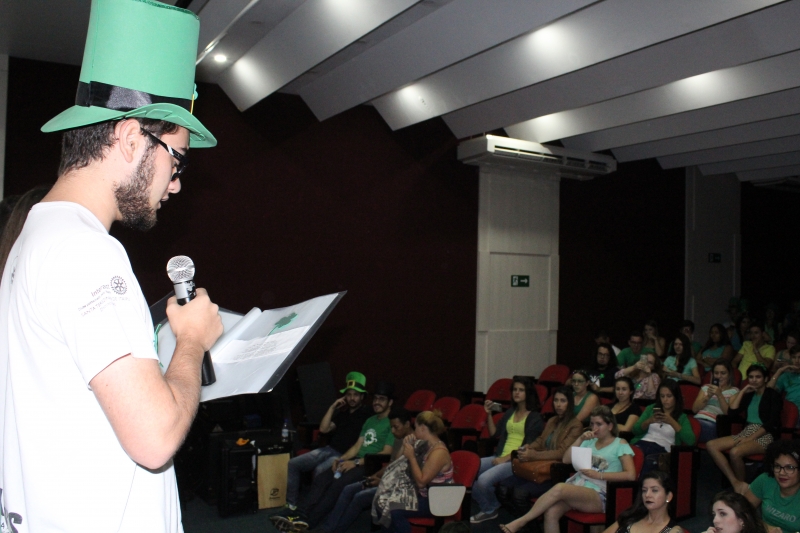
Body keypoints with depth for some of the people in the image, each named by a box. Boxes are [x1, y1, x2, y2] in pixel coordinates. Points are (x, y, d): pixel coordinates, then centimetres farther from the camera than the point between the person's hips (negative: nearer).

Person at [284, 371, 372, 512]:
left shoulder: (367, 414, -1)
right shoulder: (342, 413, 20)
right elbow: (323, 429, 10)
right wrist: (332, 407, 5)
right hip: (329, 449, 7)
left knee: (320, 470, -34)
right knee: (293, 463, -4)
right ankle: (291, 503, 1)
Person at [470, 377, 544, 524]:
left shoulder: (535, 418, -3)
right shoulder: (510, 412, 18)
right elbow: (494, 433, 18)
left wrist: (506, 458, -17)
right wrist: (489, 414, 5)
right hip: (500, 457, 7)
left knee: (484, 479, -28)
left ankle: (490, 510, 4)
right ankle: (485, 506, 7)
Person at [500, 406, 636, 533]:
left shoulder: (620, 444, 8)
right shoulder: (590, 441, 24)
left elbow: (631, 475, -6)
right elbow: (566, 459, 15)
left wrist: (598, 475, -10)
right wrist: (580, 439, 4)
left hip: (598, 496, -5)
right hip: (577, 487, 5)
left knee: (559, 488, -35)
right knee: (551, 512, -30)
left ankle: (521, 521, -28)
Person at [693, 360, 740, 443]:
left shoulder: (734, 391, 16)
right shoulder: (706, 387, 28)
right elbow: (694, 409, 14)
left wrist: (719, 395, -11)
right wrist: (708, 396, 0)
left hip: (713, 424, -3)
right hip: (697, 420, 3)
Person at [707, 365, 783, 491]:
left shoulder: (773, 395, 0)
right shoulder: (749, 395, 18)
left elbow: (772, 423, -10)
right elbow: (732, 411, 7)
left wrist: (750, 438, -16)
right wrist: (743, 391, 7)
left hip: (764, 436, -7)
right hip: (746, 432, 7)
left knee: (735, 452, -36)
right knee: (711, 445, -15)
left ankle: (741, 484, -13)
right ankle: (735, 482, -19)